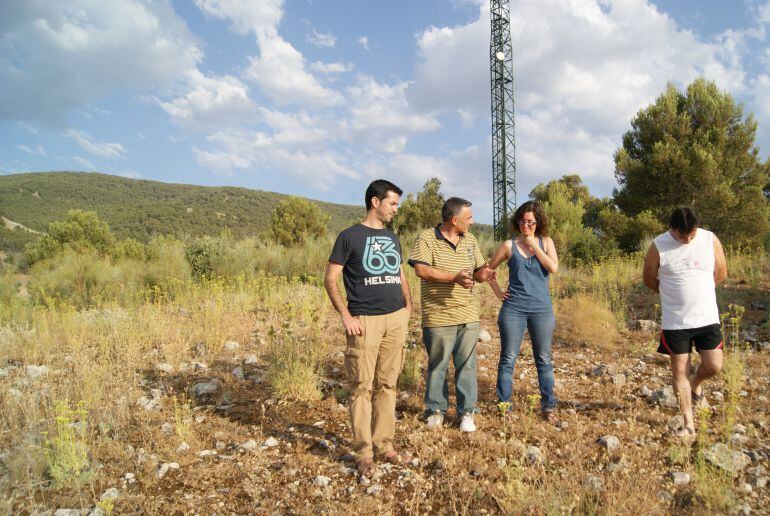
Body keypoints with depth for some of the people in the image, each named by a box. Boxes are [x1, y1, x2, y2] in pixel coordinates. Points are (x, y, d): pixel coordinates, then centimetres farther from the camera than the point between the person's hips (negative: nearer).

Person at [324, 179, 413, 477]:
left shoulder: (392, 238, 16)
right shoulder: (350, 236, -2)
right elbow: (330, 280, -4)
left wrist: (408, 306, 10)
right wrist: (346, 316, -12)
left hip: (396, 320, 6)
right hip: (365, 321, -5)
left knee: (387, 385, 10)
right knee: (362, 387, -1)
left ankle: (384, 445, 22)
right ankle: (364, 453, 9)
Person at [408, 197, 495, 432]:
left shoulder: (470, 240, 11)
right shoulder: (427, 238, -8)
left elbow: (478, 271, 17)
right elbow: (421, 270, -19)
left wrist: (482, 274, -8)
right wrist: (454, 277, -26)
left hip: (468, 315, 4)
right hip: (438, 316, -4)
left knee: (467, 365, 8)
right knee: (437, 364, 9)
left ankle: (467, 411, 20)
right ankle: (436, 409, 25)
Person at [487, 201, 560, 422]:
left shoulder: (546, 242, 6)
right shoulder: (509, 245, 4)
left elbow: (553, 268, -10)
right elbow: (489, 268, 11)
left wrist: (534, 246, -9)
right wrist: (497, 290, 2)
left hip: (541, 308, 1)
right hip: (513, 308, -1)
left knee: (544, 359, 9)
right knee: (508, 358, 2)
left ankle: (548, 406, 19)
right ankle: (504, 406, 11)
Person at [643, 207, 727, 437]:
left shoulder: (710, 239, -5)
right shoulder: (658, 246, -11)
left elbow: (721, 273, 8)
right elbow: (649, 279, 2)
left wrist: (696, 290, 11)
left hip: (707, 317, 2)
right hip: (675, 321, -1)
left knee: (714, 366, 1)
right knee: (679, 370, 3)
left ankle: (696, 384, 36)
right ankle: (689, 423, 15)